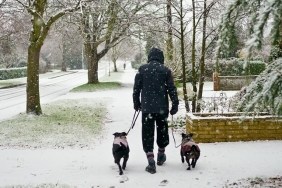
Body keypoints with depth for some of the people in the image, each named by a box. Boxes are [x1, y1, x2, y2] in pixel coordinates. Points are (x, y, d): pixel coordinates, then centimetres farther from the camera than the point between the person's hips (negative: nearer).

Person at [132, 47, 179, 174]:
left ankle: (151, 162, -6)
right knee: (162, 130, 19)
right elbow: (172, 89, -2)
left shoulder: (142, 69, 1)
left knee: (147, 133, 1)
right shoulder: (165, 70, -1)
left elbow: (136, 88, 4)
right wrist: (175, 105, 6)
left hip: (146, 107, -1)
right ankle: (161, 155, 34)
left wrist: (136, 103, 15)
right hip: (162, 107, 1)